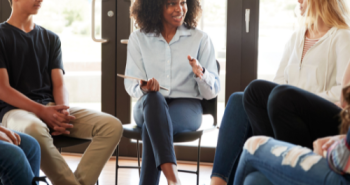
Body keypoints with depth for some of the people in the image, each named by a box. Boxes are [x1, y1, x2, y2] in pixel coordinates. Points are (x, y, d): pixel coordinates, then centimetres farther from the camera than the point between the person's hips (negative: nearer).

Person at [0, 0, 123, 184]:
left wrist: (63, 111, -11)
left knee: (112, 125, -19)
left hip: (52, 108, 5)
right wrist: (42, 111, -18)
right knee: (35, 129, -43)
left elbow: (59, 85, 12)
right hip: (17, 110, -5)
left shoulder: (50, 38, 20)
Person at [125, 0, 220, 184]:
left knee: (152, 125, -35)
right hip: (148, 105, 1)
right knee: (153, 98, -38)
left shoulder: (200, 39, 7)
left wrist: (200, 73, -19)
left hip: (186, 106, 0)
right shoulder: (138, 39, 10)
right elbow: (131, 84, 5)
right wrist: (144, 88, -20)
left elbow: (212, 91, 4)